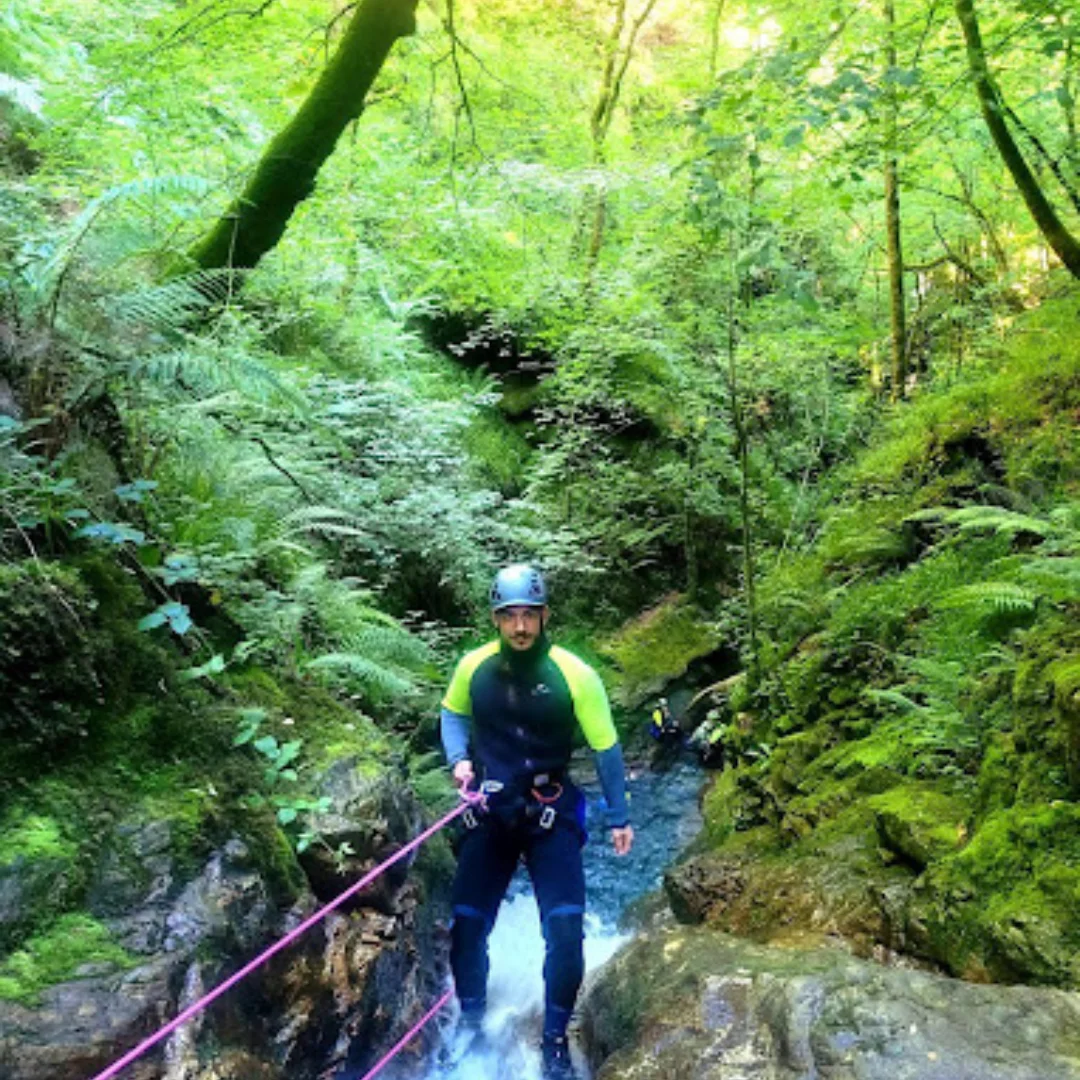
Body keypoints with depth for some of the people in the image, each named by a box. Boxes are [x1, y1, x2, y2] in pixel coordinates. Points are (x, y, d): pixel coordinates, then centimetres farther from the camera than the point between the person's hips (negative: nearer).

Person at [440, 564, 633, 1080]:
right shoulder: (473, 667, -7)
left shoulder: (574, 675, -14)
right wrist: (459, 758, -4)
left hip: (551, 814, -2)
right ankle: (470, 1025, 31)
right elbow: (453, 713, 14)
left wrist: (619, 817, -3)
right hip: (489, 812, 2)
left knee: (565, 928, -11)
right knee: (467, 925, 5)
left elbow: (606, 747, -5)